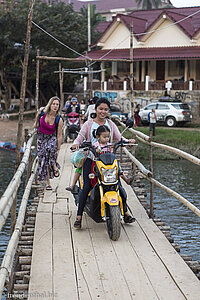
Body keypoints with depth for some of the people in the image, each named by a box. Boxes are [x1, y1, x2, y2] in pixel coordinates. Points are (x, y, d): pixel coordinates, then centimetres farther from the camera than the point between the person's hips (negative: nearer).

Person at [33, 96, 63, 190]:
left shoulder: (59, 120, -21)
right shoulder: (42, 111, -16)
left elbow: (59, 136, -15)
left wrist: (58, 149, -13)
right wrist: (36, 123, 25)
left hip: (52, 137, -2)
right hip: (41, 137, 2)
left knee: (51, 148, -36)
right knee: (43, 158, -3)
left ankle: (54, 166, -9)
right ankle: (47, 182, 4)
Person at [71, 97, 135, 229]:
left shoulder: (110, 124, 14)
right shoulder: (89, 124, 7)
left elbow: (119, 138, 6)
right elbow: (80, 137, -1)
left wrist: (128, 141, -14)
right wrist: (76, 143, -24)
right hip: (91, 158, -2)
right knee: (87, 186, -14)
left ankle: (125, 213, 5)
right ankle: (79, 217, -10)